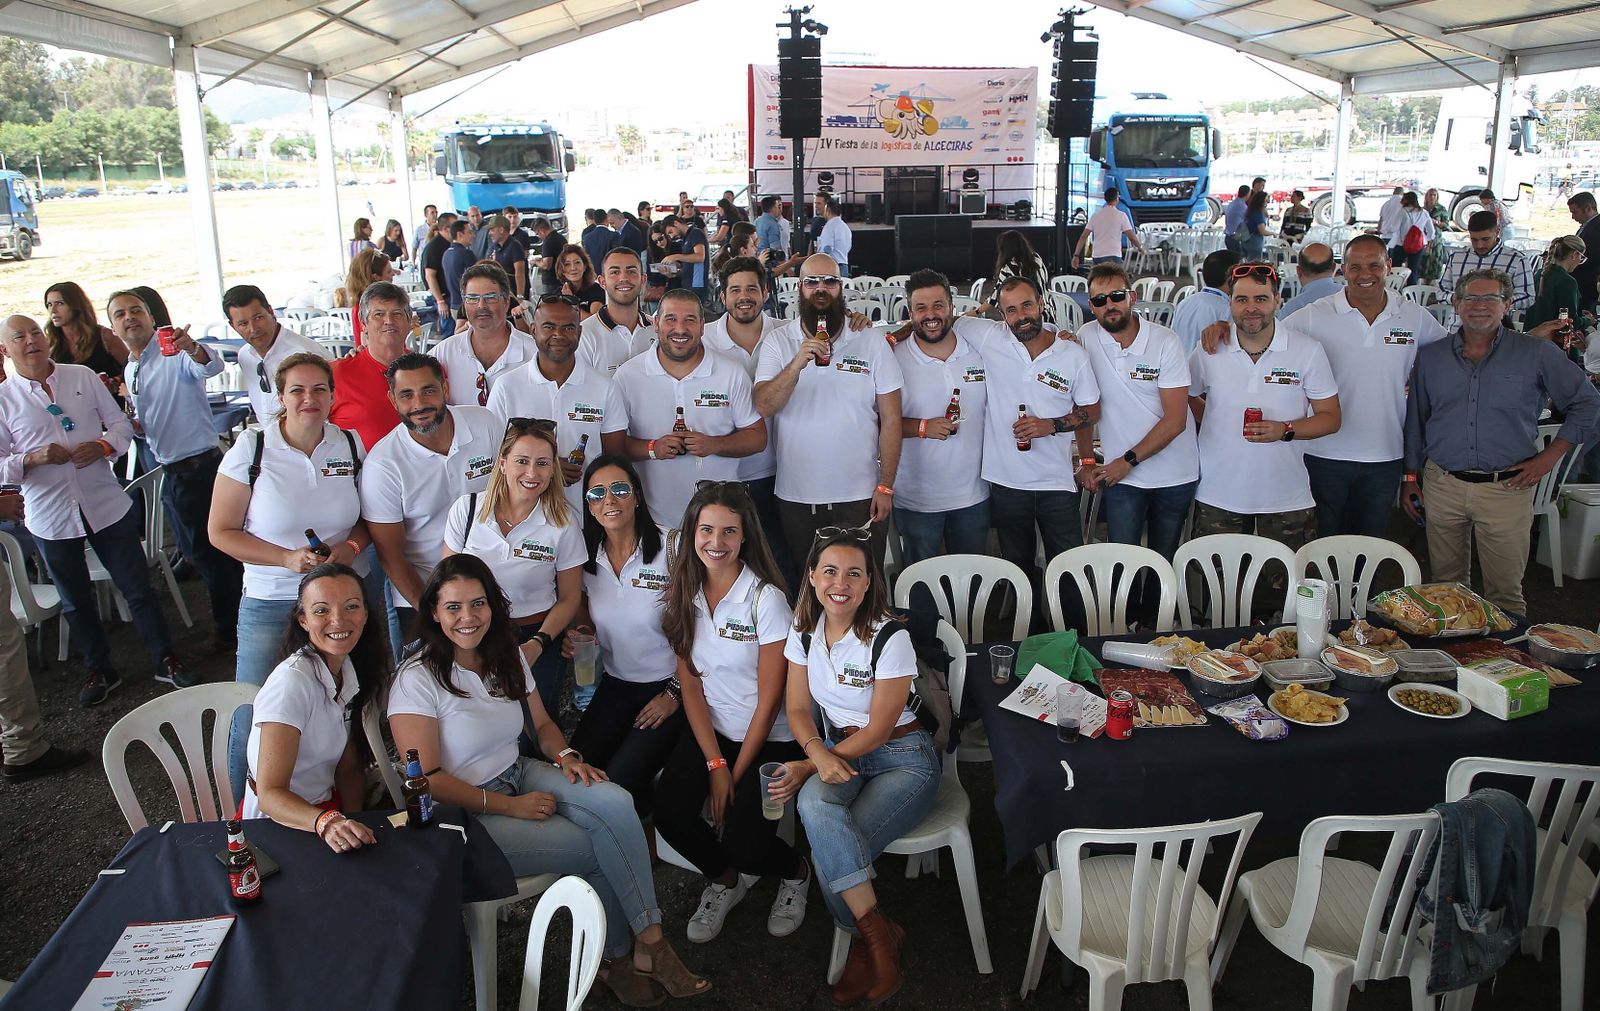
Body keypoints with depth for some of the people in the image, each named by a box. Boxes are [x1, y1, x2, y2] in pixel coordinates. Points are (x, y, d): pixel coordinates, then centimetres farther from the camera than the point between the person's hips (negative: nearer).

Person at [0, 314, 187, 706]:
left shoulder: (82, 376, 2)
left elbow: (120, 423, 6)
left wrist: (103, 446, -14)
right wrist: (32, 459, -21)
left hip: (107, 506, 0)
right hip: (51, 517, 0)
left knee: (138, 589, 7)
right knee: (76, 602, 15)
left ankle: (165, 660, 21)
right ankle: (100, 671, 31)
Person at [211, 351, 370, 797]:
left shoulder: (351, 446, 2)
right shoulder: (251, 450, -6)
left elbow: (369, 518, 12)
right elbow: (221, 531, -4)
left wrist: (351, 546, -10)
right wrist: (287, 558, -17)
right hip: (270, 605, -2)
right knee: (255, 721, 2)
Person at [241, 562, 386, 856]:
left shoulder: (350, 671, 2)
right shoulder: (292, 682, -21)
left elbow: (349, 767, 6)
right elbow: (271, 794, -25)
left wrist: (351, 824, -11)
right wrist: (326, 822, -42)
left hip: (325, 807, 7)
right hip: (277, 821, -7)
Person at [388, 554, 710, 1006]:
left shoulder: (508, 656, 5)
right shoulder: (417, 680, -15)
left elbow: (542, 723, 15)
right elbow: (427, 780, -17)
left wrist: (565, 756, -8)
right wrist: (510, 806, -19)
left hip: (520, 775, 6)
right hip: (467, 815, -6)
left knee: (614, 803, -23)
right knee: (594, 846, -19)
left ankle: (648, 939, -18)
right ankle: (618, 954, 4)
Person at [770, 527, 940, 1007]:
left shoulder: (890, 638, -16)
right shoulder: (804, 631, 1)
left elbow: (879, 729, -14)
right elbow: (797, 709, 4)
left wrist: (808, 768, -17)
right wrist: (819, 753, -18)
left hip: (902, 756, -4)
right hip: (836, 748, 4)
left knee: (829, 849, -27)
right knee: (814, 803, -31)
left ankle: (864, 942, -1)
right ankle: (879, 931, -20)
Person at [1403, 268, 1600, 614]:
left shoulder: (1536, 354, 0)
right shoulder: (1430, 356, 8)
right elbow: (1415, 420, 14)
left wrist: (1549, 457, -1)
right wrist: (1410, 476, 12)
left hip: (1506, 488, -2)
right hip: (1442, 486, 2)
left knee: (1504, 591, 2)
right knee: (1446, 583, 11)